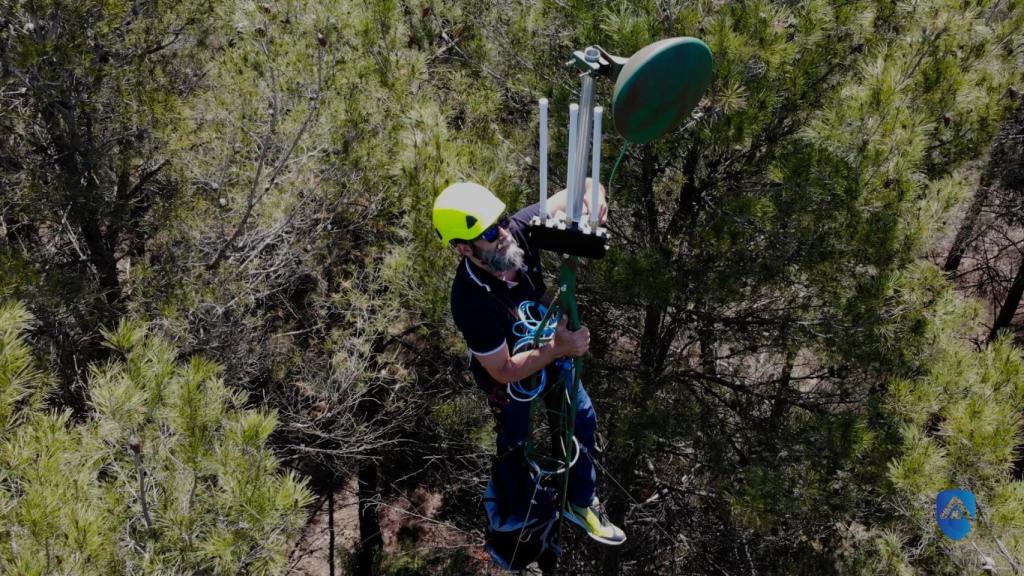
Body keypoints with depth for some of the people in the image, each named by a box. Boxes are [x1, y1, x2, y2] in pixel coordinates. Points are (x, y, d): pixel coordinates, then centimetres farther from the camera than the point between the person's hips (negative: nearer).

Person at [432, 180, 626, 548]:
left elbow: (577, 188, -22)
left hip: (547, 345, 6)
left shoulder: (519, 230, -30)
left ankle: (581, 504, 42)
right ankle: (515, 512, 49)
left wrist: (593, 198, -46)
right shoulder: (471, 302, -42)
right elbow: (504, 371, -31)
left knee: (584, 420, 18)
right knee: (516, 445, 17)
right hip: (508, 369, -5)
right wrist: (558, 349, -41)